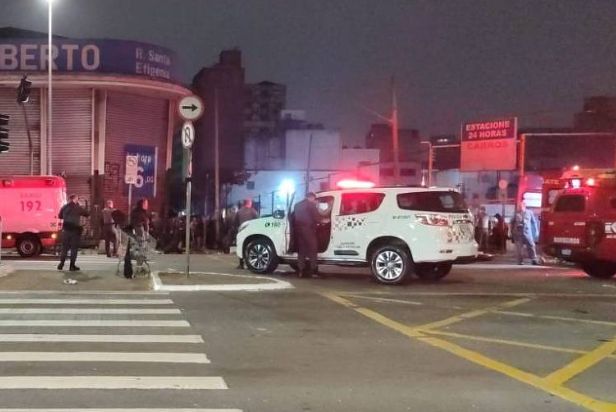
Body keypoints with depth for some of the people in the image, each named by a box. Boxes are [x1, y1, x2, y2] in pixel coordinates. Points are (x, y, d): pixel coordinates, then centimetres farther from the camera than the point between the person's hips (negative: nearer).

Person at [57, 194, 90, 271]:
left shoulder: (64, 207, 6)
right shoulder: (78, 207, -5)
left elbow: (60, 216, 17)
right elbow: (87, 214, 3)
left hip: (66, 229, 4)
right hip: (75, 229, -4)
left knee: (65, 247, 11)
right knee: (74, 248, 1)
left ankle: (61, 264, 6)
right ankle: (72, 266, -1)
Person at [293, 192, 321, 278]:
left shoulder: (297, 205, 19)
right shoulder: (311, 205, -3)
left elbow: (294, 218, 20)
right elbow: (317, 217, -7)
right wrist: (320, 220, 13)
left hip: (298, 229, 7)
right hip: (308, 229, -6)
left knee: (301, 250, 9)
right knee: (312, 250, -3)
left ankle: (301, 271, 4)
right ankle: (314, 271, -10)